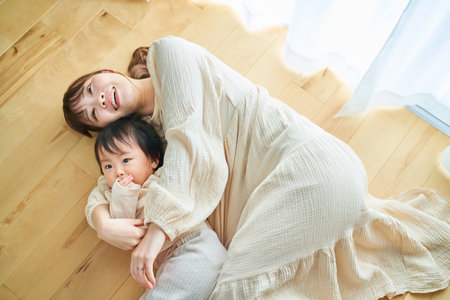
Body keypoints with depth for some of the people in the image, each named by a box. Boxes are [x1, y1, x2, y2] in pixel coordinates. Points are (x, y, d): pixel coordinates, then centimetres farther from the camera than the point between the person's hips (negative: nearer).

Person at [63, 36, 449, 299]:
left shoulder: (168, 52, -1)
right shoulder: (153, 129, 22)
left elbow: (187, 135, -14)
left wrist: (159, 227, -20)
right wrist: (103, 223, -7)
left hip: (305, 165, -9)